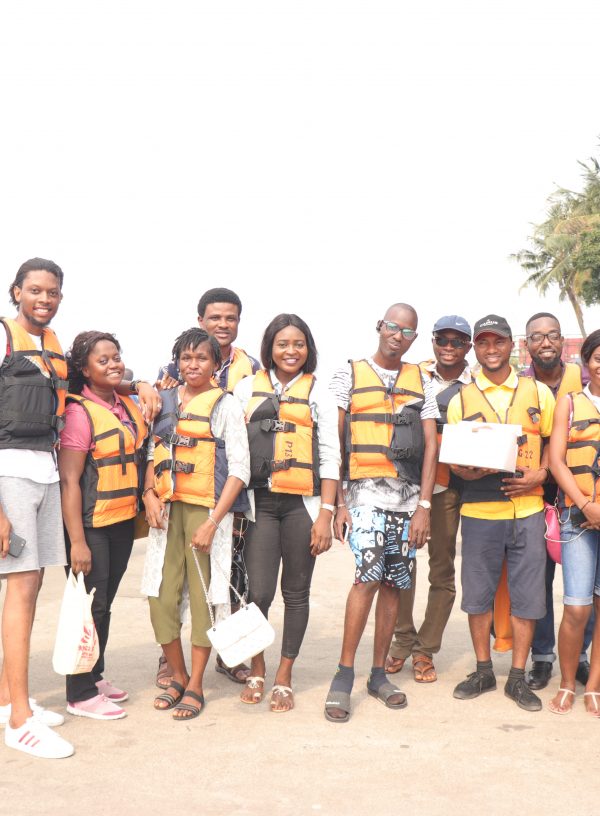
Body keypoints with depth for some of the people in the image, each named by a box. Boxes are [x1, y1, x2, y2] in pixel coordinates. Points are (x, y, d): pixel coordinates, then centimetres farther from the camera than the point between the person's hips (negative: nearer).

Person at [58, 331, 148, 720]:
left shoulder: (130, 407, 9)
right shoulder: (79, 412, -14)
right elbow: (69, 480, -18)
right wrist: (77, 541, -21)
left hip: (124, 522, 7)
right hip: (91, 525, -7)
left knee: (105, 603, 16)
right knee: (90, 607, -1)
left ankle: (96, 676, 29)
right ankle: (80, 694, 10)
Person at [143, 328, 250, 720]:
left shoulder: (226, 404, 0)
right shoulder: (165, 401, 14)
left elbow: (239, 469, -5)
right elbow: (152, 453, 16)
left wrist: (213, 522, -13)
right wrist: (150, 493, -3)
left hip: (207, 509, -4)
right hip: (167, 508, 4)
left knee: (203, 596, 0)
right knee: (161, 594, 3)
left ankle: (196, 686, 14)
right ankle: (178, 676, 22)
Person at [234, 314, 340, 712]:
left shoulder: (319, 394, 7)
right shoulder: (247, 388, 9)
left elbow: (330, 457, 3)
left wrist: (326, 514, -5)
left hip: (302, 503, 0)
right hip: (259, 502, 0)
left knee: (296, 592, 6)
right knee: (259, 593, -6)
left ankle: (284, 677, 20)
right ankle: (257, 668, 19)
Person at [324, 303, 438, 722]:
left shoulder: (421, 382, 13)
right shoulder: (350, 375, 5)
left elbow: (430, 446, 8)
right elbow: (333, 442, 1)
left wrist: (424, 505, -2)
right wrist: (338, 502, -6)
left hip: (409, 496, 4)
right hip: (366, 491, -3)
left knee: (394, 584, 5)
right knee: (369, 575, -17)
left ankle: (379, 673, 17)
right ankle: (344, 675, -9)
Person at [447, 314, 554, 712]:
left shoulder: (538, 392, 7)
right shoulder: (461, 399, 6)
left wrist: (540, 475, -7)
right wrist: (468, 471, -16)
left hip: (528, 510, 0)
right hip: (480, 511, 0)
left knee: (527, 595, 3)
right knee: (478, 593, 6)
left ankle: (518, 677, 16)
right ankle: (483, 671, 22)